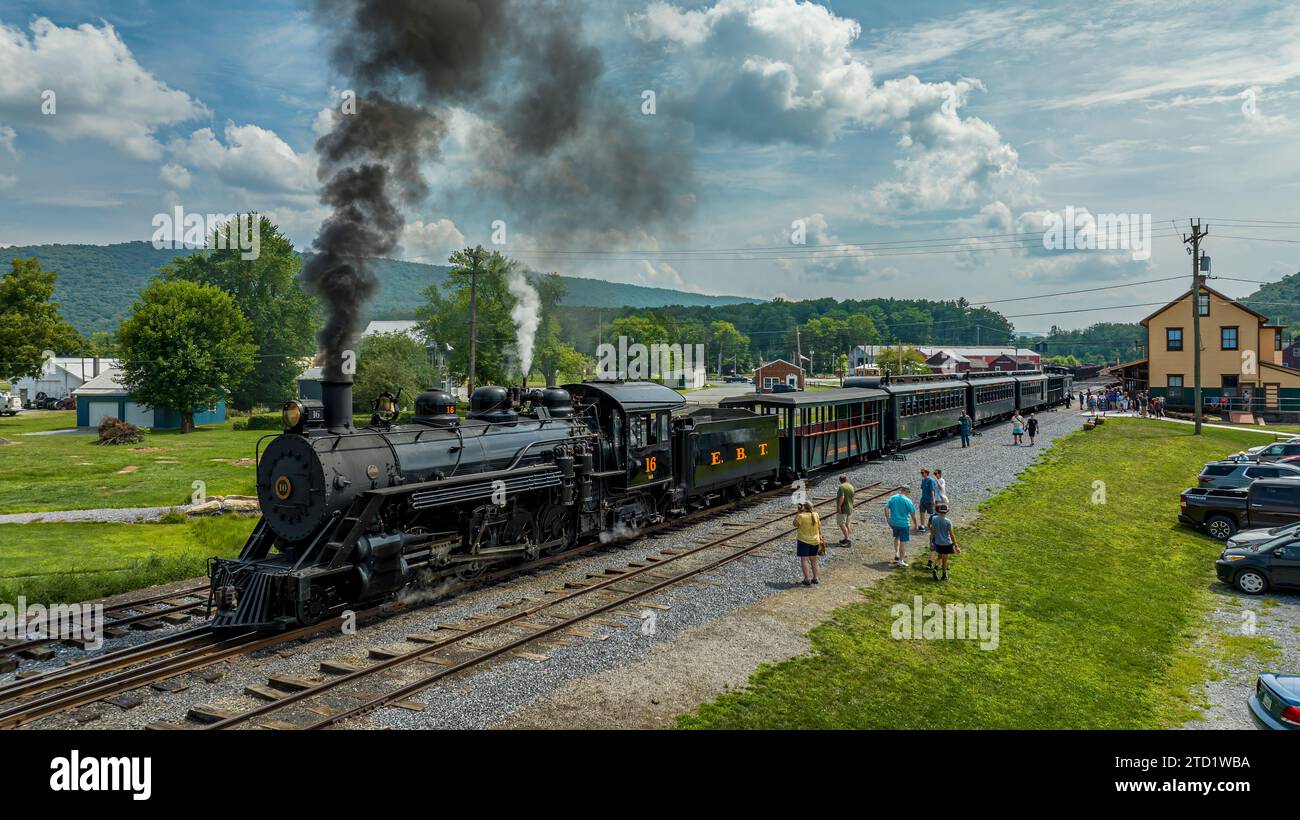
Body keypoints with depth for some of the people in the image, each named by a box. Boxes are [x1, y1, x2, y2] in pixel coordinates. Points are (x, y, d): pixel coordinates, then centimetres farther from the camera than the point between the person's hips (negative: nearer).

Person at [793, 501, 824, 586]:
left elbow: (795, 524, -4)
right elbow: (819, 527, 5)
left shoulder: (801, 516, -17)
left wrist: (798, 513, -5)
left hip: (803, 541, -5)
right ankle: (815, 578, 21)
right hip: (815, 541, 5)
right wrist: (820, 537, 17)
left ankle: (807, 579, -9)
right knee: (813, 559, 16)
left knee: (804, 560, -3)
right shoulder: (815, 515, -3)